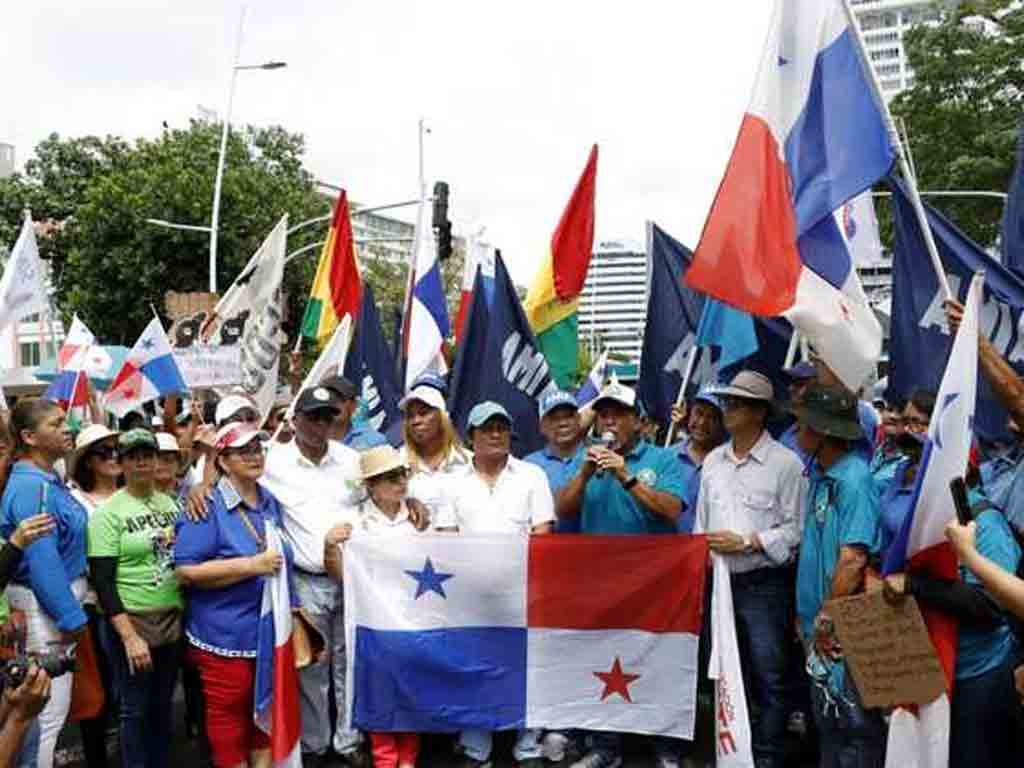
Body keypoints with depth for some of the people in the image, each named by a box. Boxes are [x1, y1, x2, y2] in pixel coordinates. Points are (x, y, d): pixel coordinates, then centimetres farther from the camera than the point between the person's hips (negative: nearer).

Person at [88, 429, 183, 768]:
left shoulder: (170, 504, 7)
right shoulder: (108, 512, -9)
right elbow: (102, 582, -13)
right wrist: (129, 636, -18)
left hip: (173, 620, 5)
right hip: (130, 623, -5)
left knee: (162, 706, 15)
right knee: (136, 711, 4)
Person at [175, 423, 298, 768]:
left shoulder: (271, 503, 7)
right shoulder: (208, 507, -14)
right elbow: (186, 570, -21)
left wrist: (293, 613, 18)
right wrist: (252, 565, -24)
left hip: (272, 631, 6)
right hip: (226, 635, -6)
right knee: (229, 715, 6)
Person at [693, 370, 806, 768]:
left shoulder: (786, 463, -8)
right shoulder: (713, 460, 9)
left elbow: (796, 528, -10)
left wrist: (746, 542, -16)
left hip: (763, 585, -5)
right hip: (719, 581, 5)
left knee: (768, 679, 2)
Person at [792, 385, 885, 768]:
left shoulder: (854, 479, -19)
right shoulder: (820, 475, 9)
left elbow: (853, 559, -24)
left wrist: (827, 619, -17)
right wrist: (806, 614, 12)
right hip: (820, 627, 9)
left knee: (854, 723, 3)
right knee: (826, 718, 20)